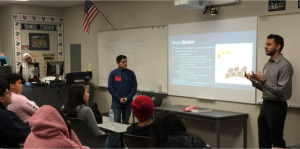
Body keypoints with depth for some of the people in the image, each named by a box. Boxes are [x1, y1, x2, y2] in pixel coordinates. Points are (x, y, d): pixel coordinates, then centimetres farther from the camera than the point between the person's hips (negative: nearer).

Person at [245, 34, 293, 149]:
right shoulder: (267, 65, 13)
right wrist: (255, 82, 1)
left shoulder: (285, 65, -13)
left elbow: (281, 91, -18)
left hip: (277, 106, -8)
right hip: (265, 105, 8)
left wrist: (263, 81, -22)